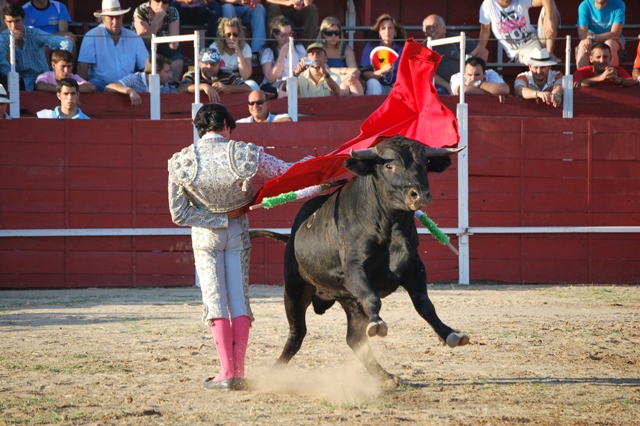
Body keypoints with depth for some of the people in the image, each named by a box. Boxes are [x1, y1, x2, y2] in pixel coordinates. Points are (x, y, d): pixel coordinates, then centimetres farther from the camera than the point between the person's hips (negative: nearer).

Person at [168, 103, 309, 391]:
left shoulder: (180, 163, -15)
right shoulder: (245, 155, -18)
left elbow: (178, 214, -12)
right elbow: (288, 172, -7)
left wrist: (220, 217, -8)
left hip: (204, 236, 0)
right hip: (238, 235, 0)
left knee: (215, 300, 3)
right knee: (239, 299, 6)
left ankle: (227, 373, -5)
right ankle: (238, 372, 3)